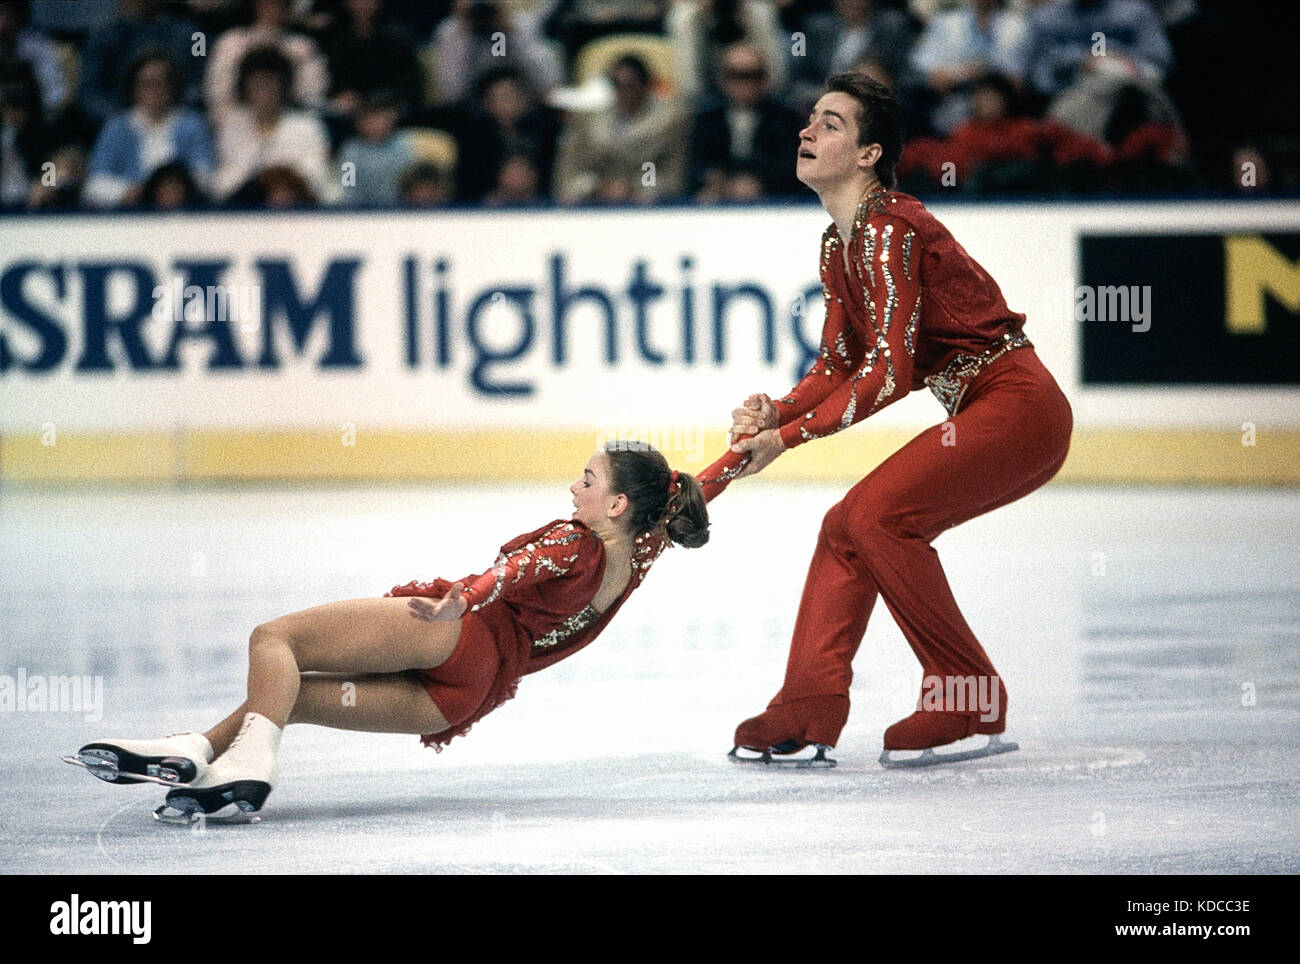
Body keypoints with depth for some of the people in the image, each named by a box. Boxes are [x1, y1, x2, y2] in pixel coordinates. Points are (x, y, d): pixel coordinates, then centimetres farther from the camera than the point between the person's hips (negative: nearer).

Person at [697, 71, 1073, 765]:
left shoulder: (888, 228, -18)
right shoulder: (837, 245, 13)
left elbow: (889, 371, -23)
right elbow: (839, 363, 15)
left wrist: (788, 436, -20)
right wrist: (776, 412, -5)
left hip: (1018, 408, -10)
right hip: (984, 418, 10)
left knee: (874, 515, -18)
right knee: (848, 526, 6)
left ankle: (971, 703, -11)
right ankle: (808, 714, 5)